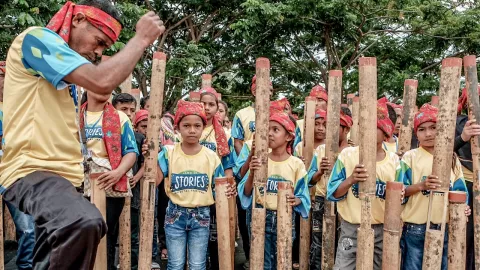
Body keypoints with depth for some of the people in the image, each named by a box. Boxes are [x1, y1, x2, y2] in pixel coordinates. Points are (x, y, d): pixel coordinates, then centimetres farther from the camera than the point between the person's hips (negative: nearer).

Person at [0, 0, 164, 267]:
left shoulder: (70, 71, 21)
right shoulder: (37, 38, -7)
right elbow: (102, 82, -21)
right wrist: (142, 38, -11)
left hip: (63, 174, 11)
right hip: (32, 169, -10)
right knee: (85, 221, -39)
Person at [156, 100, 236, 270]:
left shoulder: (212, 157, -2)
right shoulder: (169, 153, -4)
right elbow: (154, 181, -13)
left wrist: (228, 191, -18)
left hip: (201, 215, 1)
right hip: (175, 214, 0)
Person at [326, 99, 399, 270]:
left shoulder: (394, 161, 0)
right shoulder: (347, 155, -6)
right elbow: (332, 193, -9)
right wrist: (351, 180, -26)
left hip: (382, 230, 2)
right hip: (351, 229, -2)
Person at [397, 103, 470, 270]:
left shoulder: (452, 159, 7)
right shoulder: (410, 157, -5)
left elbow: (459, 191, 9)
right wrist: (420, 185, -25)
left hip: (444, 229, 4)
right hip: (414, 230, -3)